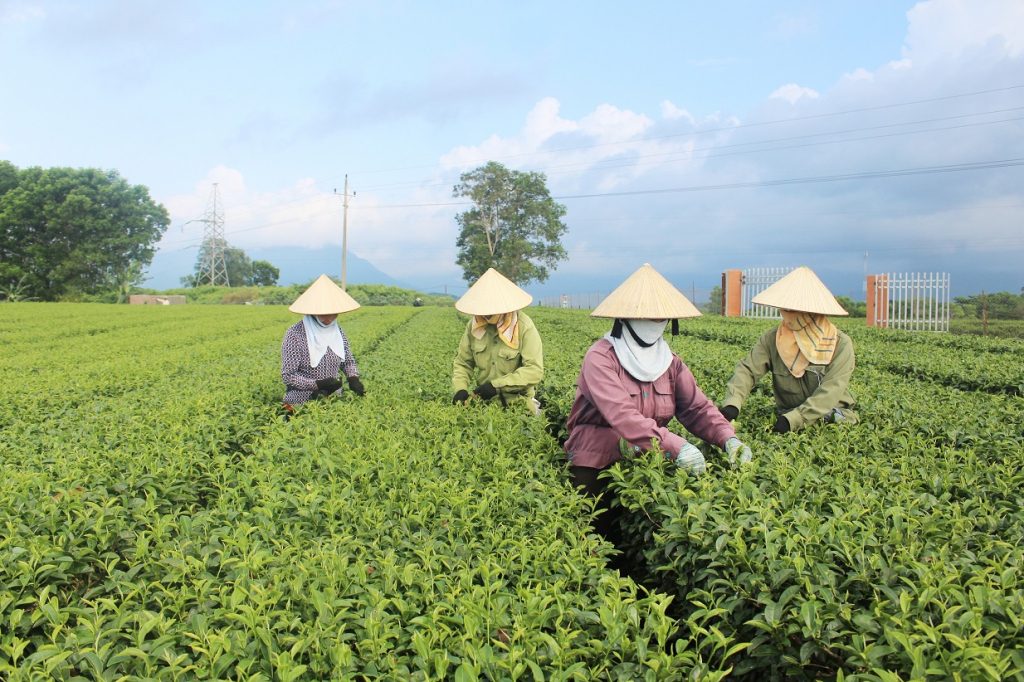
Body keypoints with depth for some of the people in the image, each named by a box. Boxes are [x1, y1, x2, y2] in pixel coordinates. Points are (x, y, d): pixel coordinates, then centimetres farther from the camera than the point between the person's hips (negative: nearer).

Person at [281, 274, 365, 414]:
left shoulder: (338, 332, 5)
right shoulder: (295, 334, -10)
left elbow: (348, 362, 16)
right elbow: (288, 376, -9)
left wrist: (353, 377, -5)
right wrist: (318, 384, -20)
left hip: (333, 402, 4)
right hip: (300, 405, -4)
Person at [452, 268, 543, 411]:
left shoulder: (524, 327, -16)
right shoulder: (473, 326, -3)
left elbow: (535, 370, -20)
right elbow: (462, 363, 4)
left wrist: (497, 386, -26)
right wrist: (460, 389, -15)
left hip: (517, 404, -3)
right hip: (485, 403, 3)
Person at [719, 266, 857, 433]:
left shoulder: (840, 344, -8)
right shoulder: (771, 340, -1)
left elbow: (830, 392, -16)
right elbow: (747, 370, -10)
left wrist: (793, 419, -28)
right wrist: (732, 404, -30)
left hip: (834, 419, 0)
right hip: (787, 416, 1)